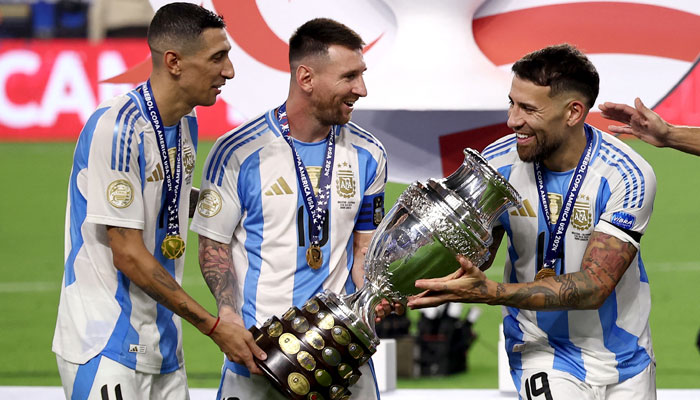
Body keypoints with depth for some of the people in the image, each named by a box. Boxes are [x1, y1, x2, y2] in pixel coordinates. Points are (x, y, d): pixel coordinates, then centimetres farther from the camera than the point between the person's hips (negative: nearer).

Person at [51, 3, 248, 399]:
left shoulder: (187, 124, 11)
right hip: (108, 349, -8)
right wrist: (213, 326, -15)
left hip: (163, 347, 8)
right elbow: (127, 255, -18)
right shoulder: (116, 128, -17)